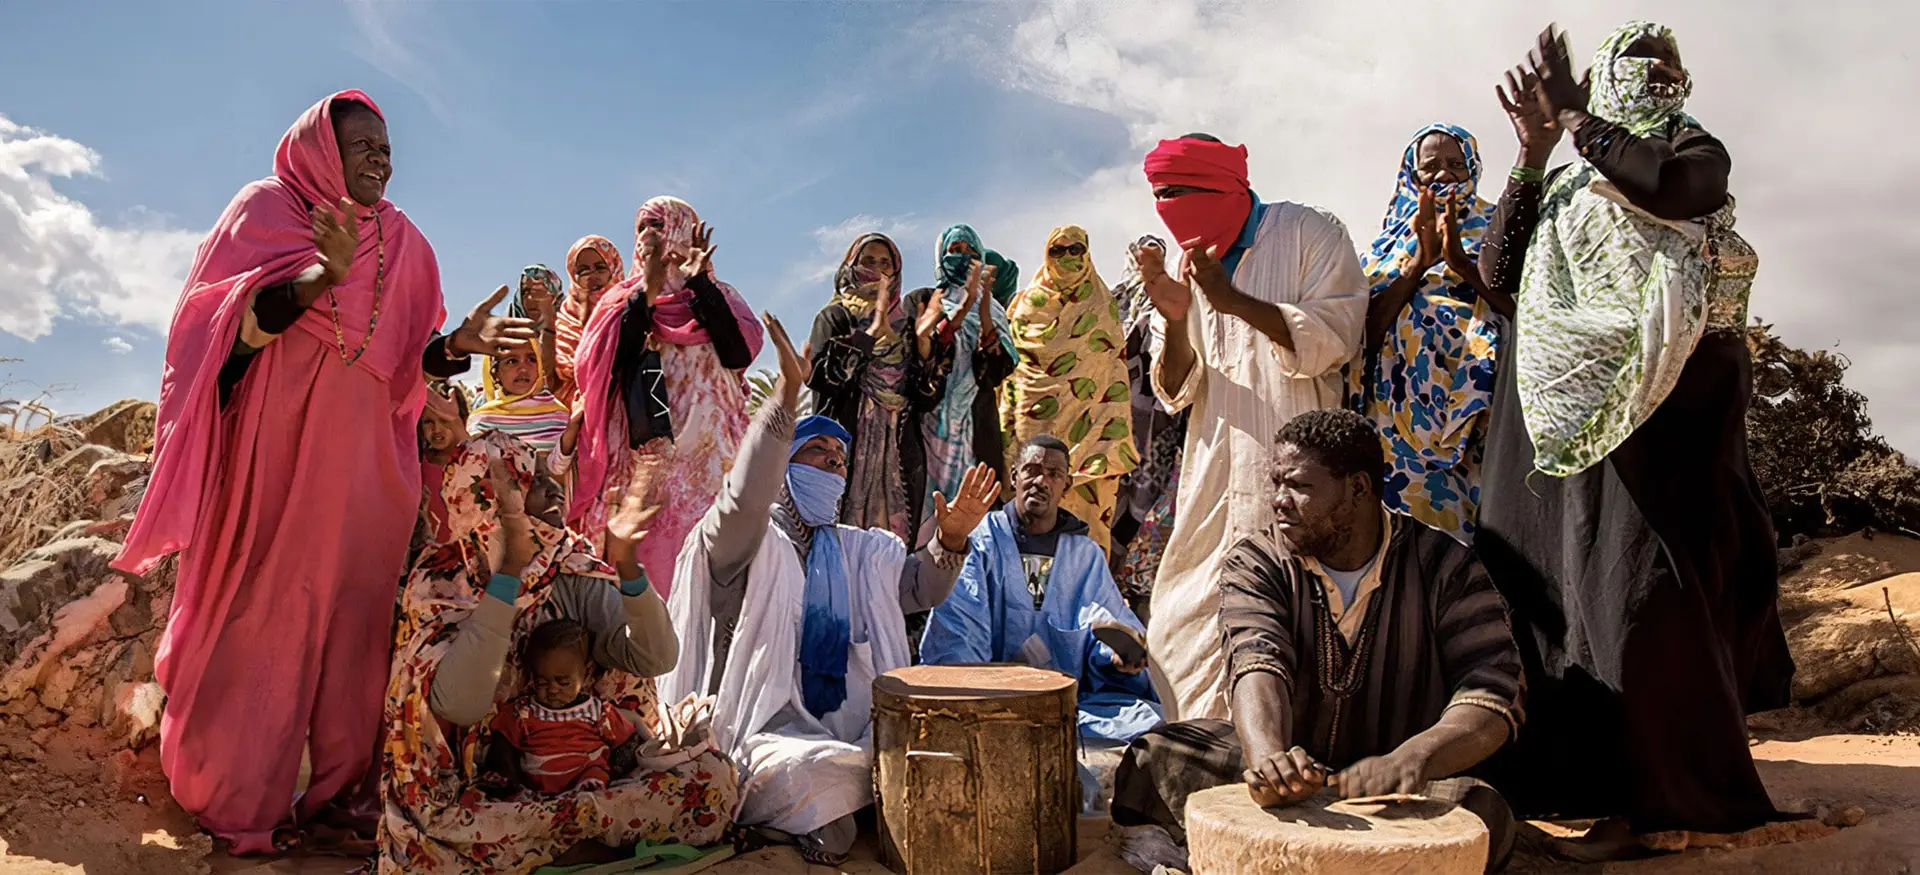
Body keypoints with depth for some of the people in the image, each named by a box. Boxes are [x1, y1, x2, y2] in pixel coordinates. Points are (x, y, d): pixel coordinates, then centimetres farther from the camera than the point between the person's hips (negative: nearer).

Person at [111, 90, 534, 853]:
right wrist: (321, 276, -24)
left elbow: (410, 361, 11)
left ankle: (338, 791, 10)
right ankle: (238, 799, 9)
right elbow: (234, 322, -9)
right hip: (273, 448, -3)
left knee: (353, 610, 2)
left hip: (361, 458, 4)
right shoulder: (266, 208, 4)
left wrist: (460, 345, -10)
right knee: (262, 612, -2)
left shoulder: (404, 244, 14)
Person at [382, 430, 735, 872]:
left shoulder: (576, 570, -3)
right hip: (486, 789, -2)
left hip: (587, 769, 2)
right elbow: (460, 705, -31)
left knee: (713, 780, -20)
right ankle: (580, 837, -11)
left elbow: (656, 658, -14)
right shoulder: (439, 583, -13)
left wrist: (625, 560, -27)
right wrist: (511, 567, -36)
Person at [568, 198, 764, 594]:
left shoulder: (716, 296, 14)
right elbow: (610, 365, -1)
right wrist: (647, 292, -5)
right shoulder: (624, 301, 19)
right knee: (644, 556, -7)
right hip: (640, 455, 2)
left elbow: (740, 353, -7)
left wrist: (698, 283, -6)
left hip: (704, 454, -1)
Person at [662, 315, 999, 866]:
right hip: (767, 729, -6)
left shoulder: (857, 550, 19)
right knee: (826, 772, -36)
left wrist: (949, 541, -10)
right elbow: (745, 499, -24)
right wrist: (788, 392, -33)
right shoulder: (747, 539, -1)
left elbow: (915, 588, 13)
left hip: (847, 728, 6)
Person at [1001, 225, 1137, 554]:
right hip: (1037, 422, 0)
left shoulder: (1104, 305, 12)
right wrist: (1007, 423, 2)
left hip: (1089, 421, 0)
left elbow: (1117, 369, 8)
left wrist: (1117, 431, -2)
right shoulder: (1027, 303, 13)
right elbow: (1007, 366, 11)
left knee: (1091, 501, -7)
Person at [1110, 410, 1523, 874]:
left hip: (1395, 786, 0)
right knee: (1153, 757, -21)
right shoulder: (1256, 562, -6)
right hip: (1288, 756, 0)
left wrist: (1408, 760, -42)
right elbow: (1258, 661, -25)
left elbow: (1495, 695, -20)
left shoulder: (1444, 567, -9)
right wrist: (1267, 756, -48)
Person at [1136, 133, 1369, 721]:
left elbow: (1334, 338, -11)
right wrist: (1175, 322, -8)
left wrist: (1233, 300, -18)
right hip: (1214, 476, 5)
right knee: (1182, 632, 4)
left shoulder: (1309, 233, 2)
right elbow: (1176, 393, 11)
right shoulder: (1188, 265, 16)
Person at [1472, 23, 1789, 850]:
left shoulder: (1695, 148, 12)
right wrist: (1535, 150, 3)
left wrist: (1574, 118, -3)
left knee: (1641, 579, -11)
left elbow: (1673, 189, -14)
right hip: (1560, 398, 5)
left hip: (1652, 391, -4)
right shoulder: (1562, 183, 23)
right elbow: (1496, 270, 7)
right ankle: (1568, 773, 10)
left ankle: (1655, 791, -3)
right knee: (1546, 576, 1)